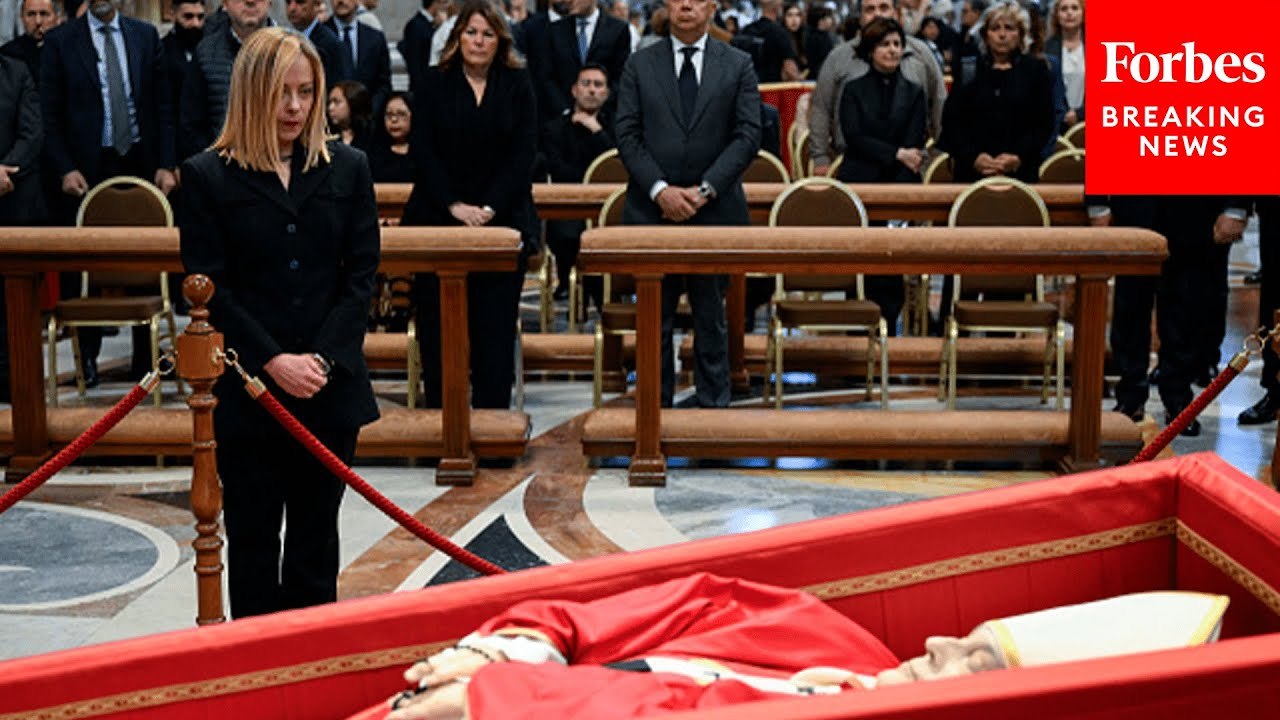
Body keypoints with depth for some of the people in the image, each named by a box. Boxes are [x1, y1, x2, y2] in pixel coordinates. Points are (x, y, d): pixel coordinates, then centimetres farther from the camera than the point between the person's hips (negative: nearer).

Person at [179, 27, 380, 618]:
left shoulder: (347, 170, 6)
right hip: (246, 390, -2)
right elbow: (208, 286, -5)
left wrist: (324, 358, -10)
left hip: (330, 387, 2)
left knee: (316, 538, 10)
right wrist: (273, 361, -14)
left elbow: (360, 275, 3)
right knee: (252, 539, 6)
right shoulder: (209, 176, -1)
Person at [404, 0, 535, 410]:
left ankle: (491, 412, 2)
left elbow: (523, 153, -1)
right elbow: (422, 150, -1)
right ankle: (438, 409, 9)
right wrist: (454, 205, -11)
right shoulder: (435, 84, 5)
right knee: (437, 320, 1)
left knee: (495, 322, -2)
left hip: (502, 219, 0)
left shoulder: (518, 85, 6)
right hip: (439, 218, 0)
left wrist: (490, 208, -11)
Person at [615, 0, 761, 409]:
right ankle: (655, 405, 11)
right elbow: (627, 134, 1)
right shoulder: (640, 65, 7)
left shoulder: (738, 65, 5)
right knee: (654, 317, 4)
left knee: (711, 314, 8)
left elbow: (748, 136, -2)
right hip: (652, 209, 0)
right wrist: (660, 189, -12)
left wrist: (705, 190, -12)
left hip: (715, 211, 0)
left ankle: (712, 403, 15)